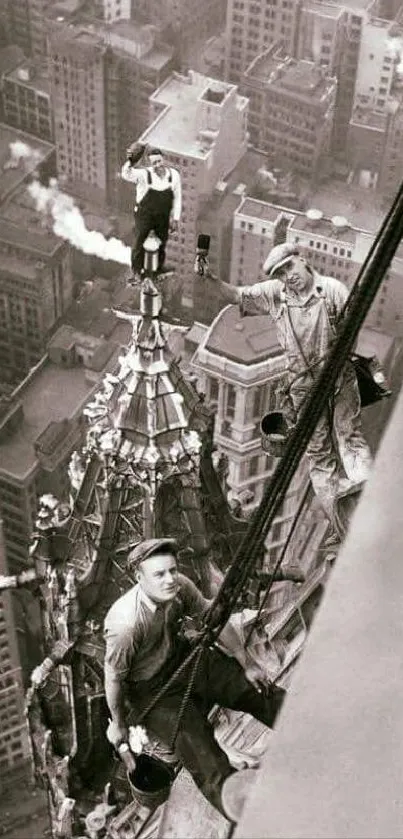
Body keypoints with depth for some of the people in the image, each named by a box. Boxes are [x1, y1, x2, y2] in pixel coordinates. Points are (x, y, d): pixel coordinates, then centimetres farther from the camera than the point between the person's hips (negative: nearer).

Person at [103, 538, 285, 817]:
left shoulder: (180, 587, -18)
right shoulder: (125, 624, -35)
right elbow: (114, 678, -20)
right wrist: (119, 726, -6)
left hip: (181, 658, 6)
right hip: (149, 689, -6)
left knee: (254, 686, 0)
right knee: (196, 740, -23)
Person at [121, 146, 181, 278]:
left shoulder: (174, 175, -15)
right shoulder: (144, 175, -27)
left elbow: (177, 198, -3)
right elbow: (126, 175, -47)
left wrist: (175, 219, 1)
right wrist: (131, 162, -68)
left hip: (163, 217, 3)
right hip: (144, 216, -3)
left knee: (161, 242, 26)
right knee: (139, 244, 14)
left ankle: (159, 266, 53)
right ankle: (137, 273, 38)